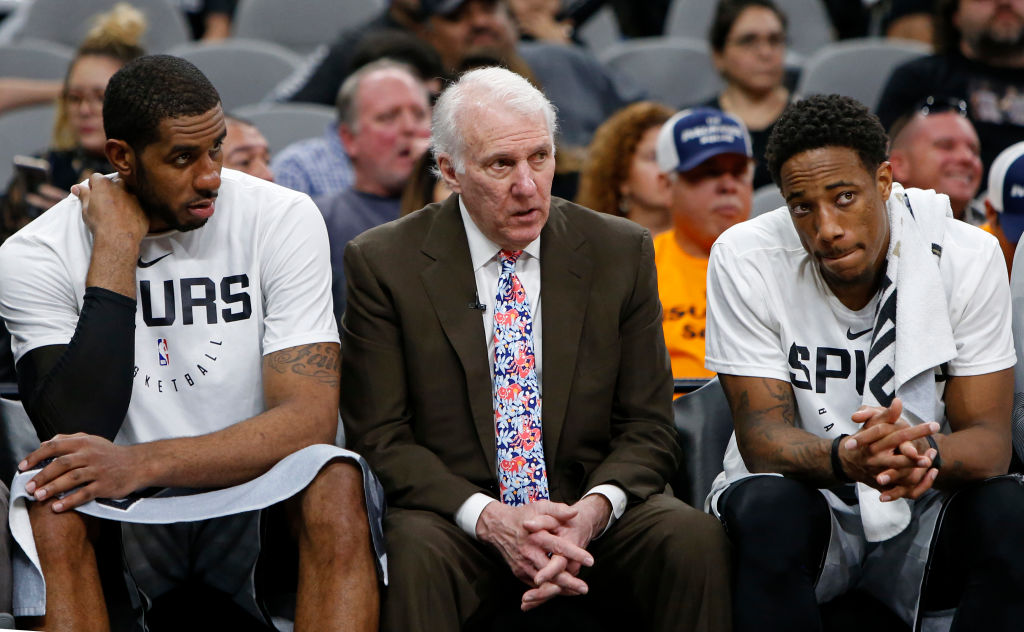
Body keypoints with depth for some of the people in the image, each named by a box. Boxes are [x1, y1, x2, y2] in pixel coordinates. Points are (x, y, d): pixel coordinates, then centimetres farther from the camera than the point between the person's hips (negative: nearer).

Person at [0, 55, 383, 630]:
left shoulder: (283, 219, -5)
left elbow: (310, 420, -13)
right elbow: (76, 432, -18)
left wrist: (143, 464, -26)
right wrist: (117, 246, -17)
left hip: (254, 502, 0)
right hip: (122, 519, 0)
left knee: (336, 483, -32)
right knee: (48, 504, -33)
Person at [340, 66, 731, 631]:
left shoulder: (621, 253, 4)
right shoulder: (385, 263, -2)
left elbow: (646, 427, 4)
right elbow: (380, 437, -4)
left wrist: (594, 508, -19)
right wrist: (489, 518, -21)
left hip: (586, 512, 3)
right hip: (452, 515, -2)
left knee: (694, 539, -26)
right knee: (414, 554, -36)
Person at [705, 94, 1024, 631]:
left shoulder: (966, 257, -10)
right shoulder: (744, 260, -12)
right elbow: (762, 437, -15)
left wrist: (926, 455, -37)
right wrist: (844, 459, -39)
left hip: (924, 507, 1)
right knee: (768, 514, -36)